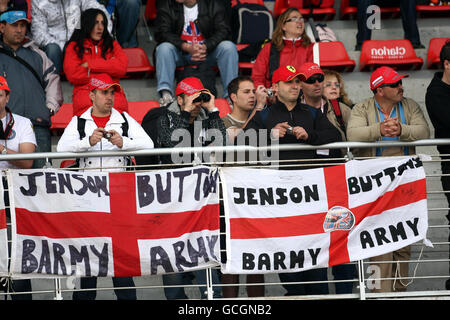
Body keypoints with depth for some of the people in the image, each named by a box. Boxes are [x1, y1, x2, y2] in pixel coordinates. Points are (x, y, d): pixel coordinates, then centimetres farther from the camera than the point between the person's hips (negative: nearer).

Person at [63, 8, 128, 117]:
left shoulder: (112, 44, 26)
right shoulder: (74, 46, 20)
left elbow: (122, 67, 5)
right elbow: (72, 75, 2)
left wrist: (90, 64, 2)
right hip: (85, 90, -1)